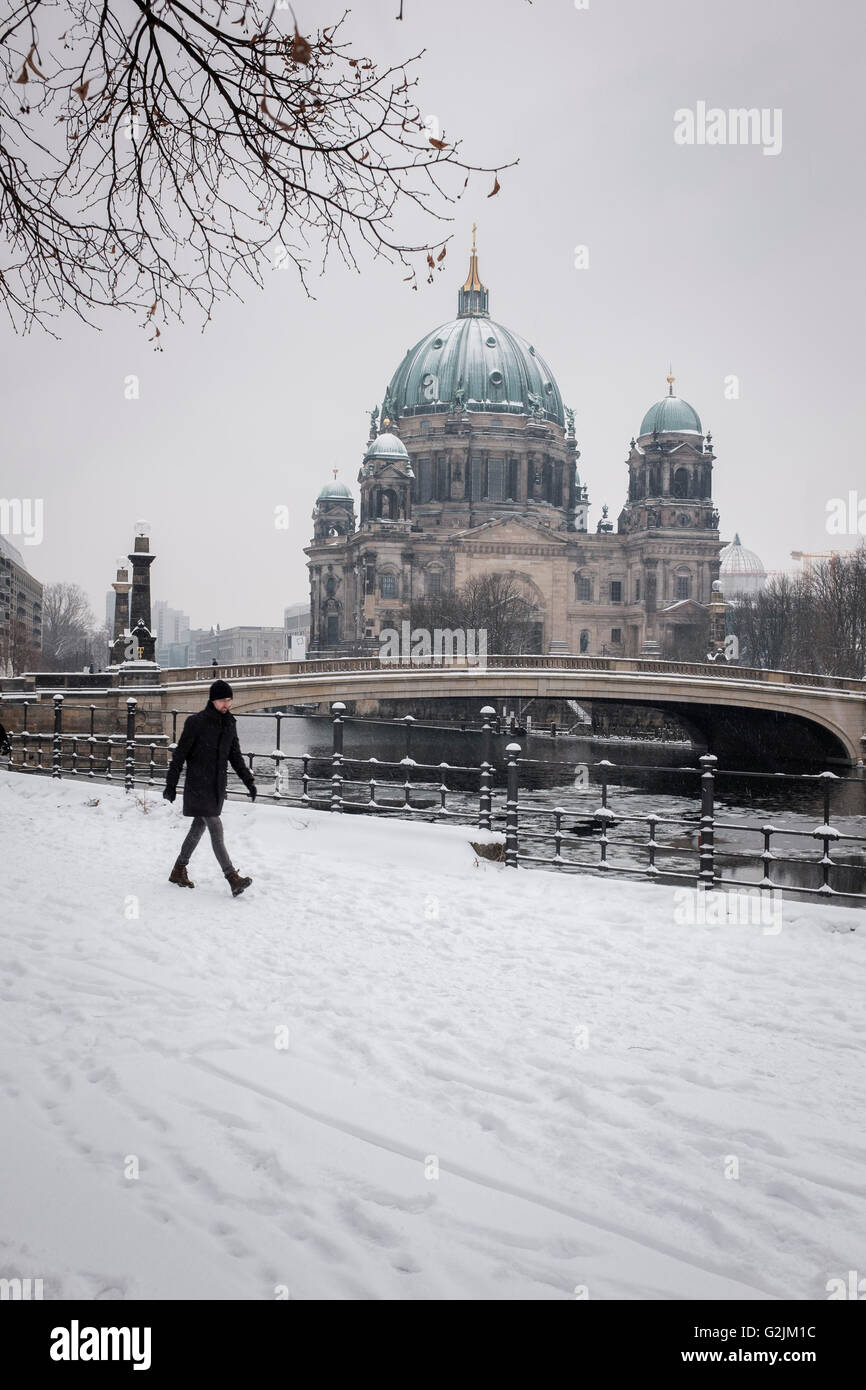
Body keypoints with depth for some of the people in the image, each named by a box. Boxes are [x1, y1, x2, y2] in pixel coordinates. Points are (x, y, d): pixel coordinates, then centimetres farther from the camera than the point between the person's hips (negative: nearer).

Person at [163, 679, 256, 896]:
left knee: (199, 827, 14)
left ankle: (179, 871, 29)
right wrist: (171, 784, -6)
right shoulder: (196, 722, -11)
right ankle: (233, 879, -15)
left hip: (217, 785, 7)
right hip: (198, 785, -7)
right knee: (216, 830, -11)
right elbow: (180, 754, -7)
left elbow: (235, 756, 16)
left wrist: (249, 781, 9)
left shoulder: (229, 723, 8)